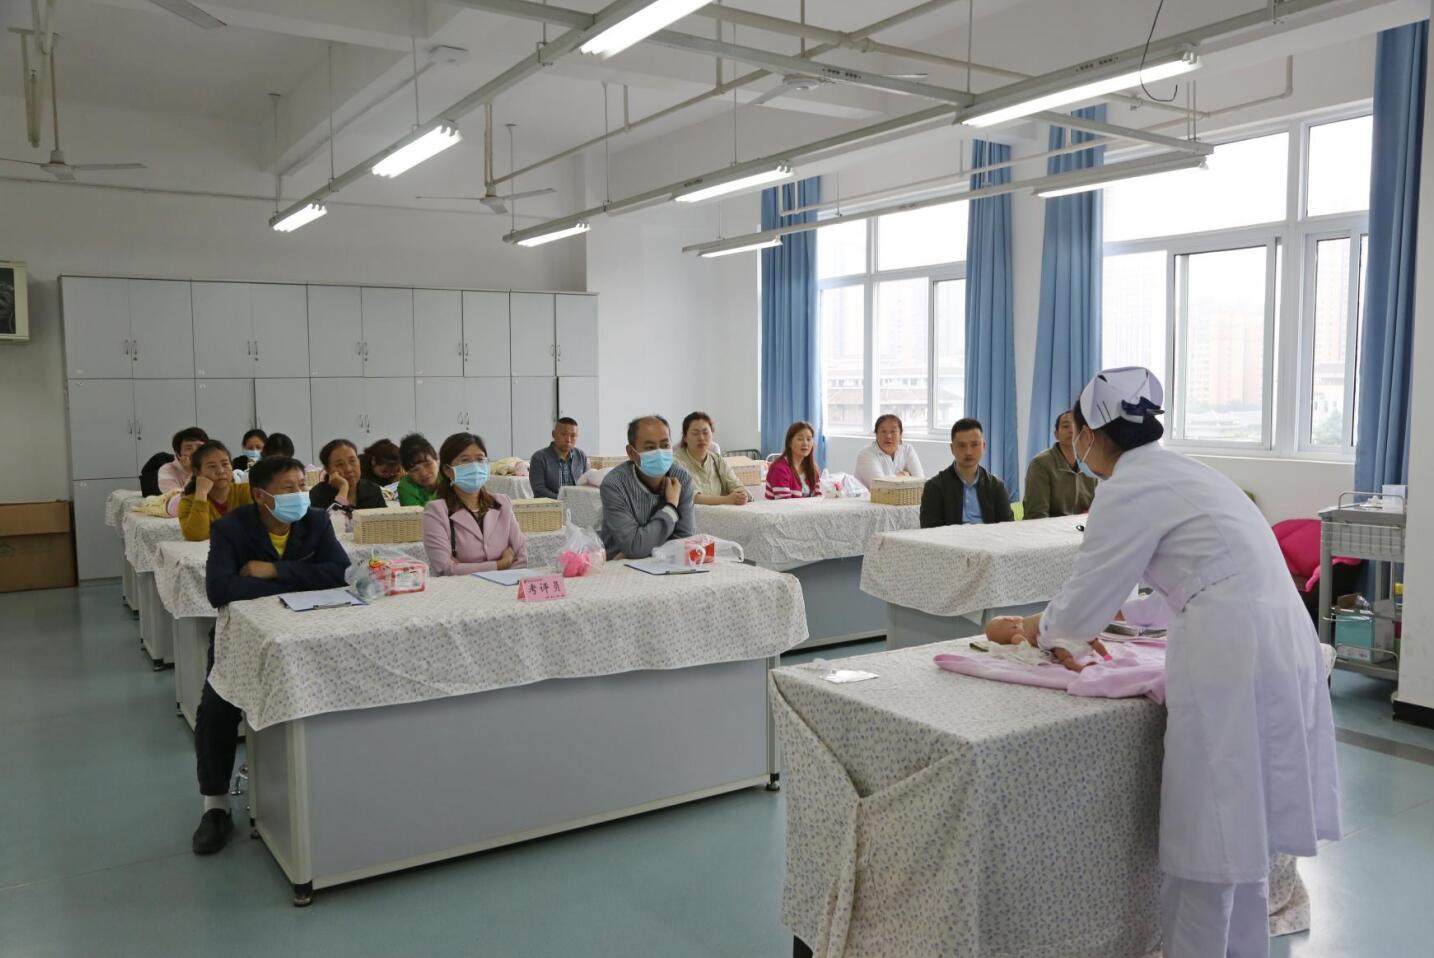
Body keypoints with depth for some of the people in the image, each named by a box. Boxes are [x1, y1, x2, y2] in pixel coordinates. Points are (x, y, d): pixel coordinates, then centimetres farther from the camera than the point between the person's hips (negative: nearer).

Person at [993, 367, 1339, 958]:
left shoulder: (1128, 489, -9)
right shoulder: (1176, 472, 18)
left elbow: (1081, 607, -6)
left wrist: (1041, 630, 15)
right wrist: (1124, 612, 34)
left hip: (1233, 660, -9)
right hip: (1276, 645, 10)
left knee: (1206, 840, 4)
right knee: (1238, 834, 21)